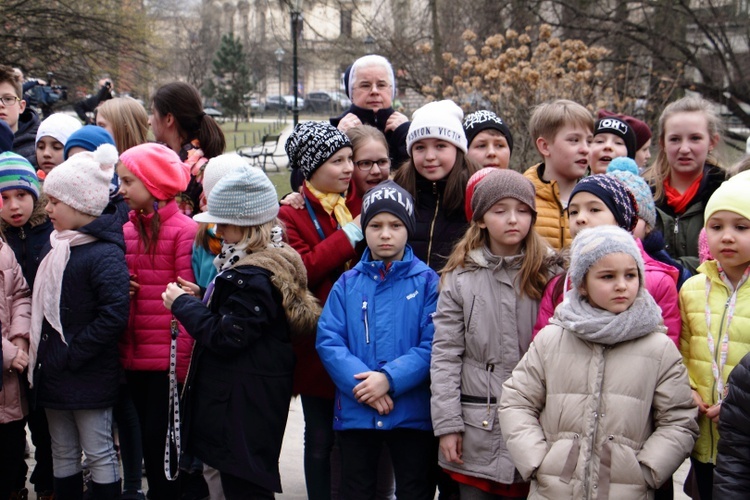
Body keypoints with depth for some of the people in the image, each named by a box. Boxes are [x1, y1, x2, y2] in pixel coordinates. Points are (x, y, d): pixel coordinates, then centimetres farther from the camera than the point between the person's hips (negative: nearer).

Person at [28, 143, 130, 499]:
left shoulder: (104, 254, -17)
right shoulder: (56, 246, 10)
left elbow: (114, 315, -26)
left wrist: (71, 355, -21)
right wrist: (41, 353, 8)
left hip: (90, 377, -8)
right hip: (54, 375, 9)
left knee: (100, 455, 3)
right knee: (63, 455, 17)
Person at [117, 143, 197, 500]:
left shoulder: (184, 230, -9)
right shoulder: (127, 232, 11)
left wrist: (184, 362, -13)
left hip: (168, 360, -6)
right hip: (135, 359, 6)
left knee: (160, 441, -2)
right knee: (149, 444, 13)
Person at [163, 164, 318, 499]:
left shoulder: (252, 276, -21)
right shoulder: (275, 261, 12)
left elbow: (226, 337, -22)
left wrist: (182, 304, -12)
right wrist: (199, 299, 7)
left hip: (244, 405, -11)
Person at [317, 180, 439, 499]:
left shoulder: (427, 282, -3)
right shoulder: (347, 283, 4)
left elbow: (433, 345, -11)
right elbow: (328, 340, -5)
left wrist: (389, 378, -23)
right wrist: (361, 383, -19)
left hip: (412, 411, -2)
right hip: (355, 411, 2)